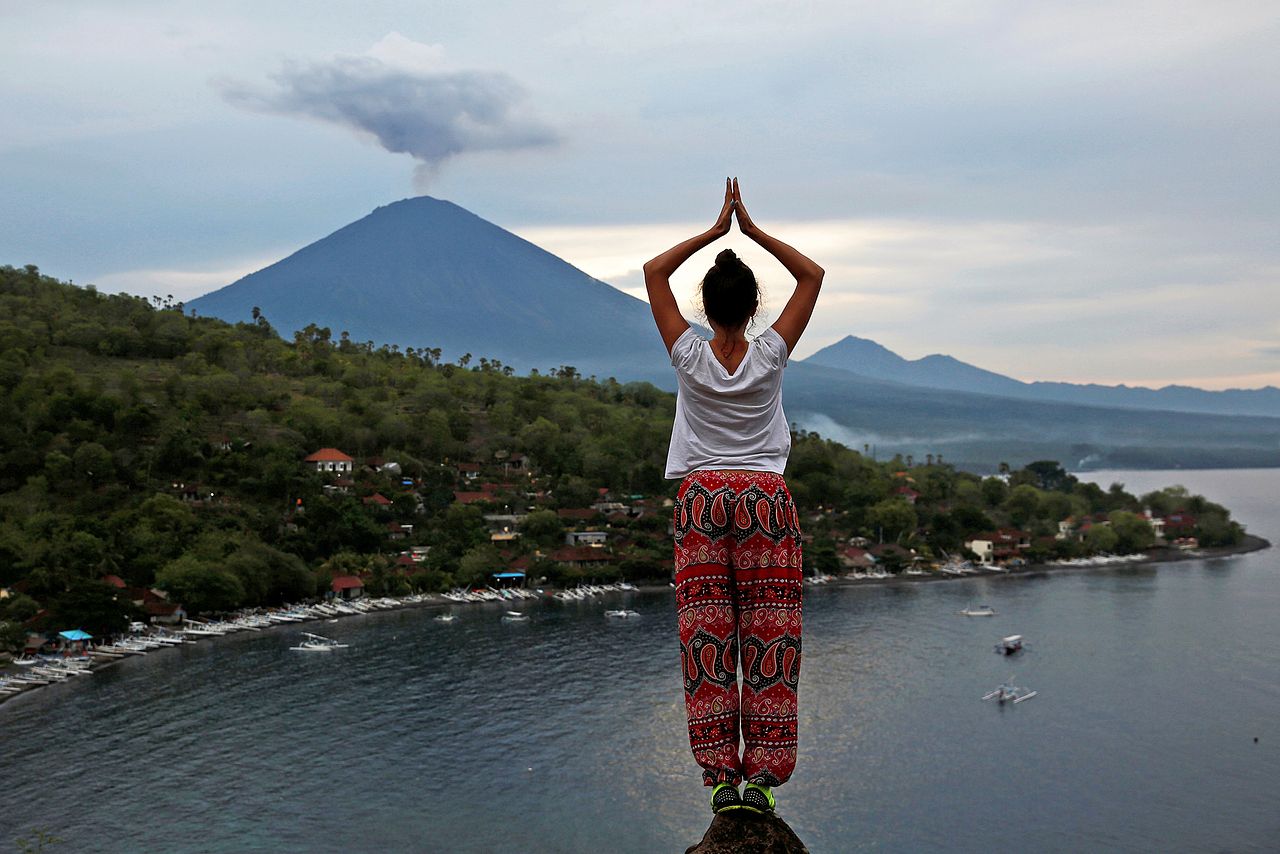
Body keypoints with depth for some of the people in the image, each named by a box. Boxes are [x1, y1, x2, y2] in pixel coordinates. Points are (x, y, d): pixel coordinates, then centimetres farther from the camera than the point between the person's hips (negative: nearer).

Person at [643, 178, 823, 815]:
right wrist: (753, 230, 4)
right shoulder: (771, 356, -3)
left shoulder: (689, 356, -3)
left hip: (701, 499, 0)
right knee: (769, 641, 2)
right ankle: (761, 777, 1)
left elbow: (653, 272, 8)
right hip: (765, 499, 0)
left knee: (706, 642, 1)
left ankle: (721, 775, 0)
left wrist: (713, 232, 7)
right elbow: (813, 276, 8)